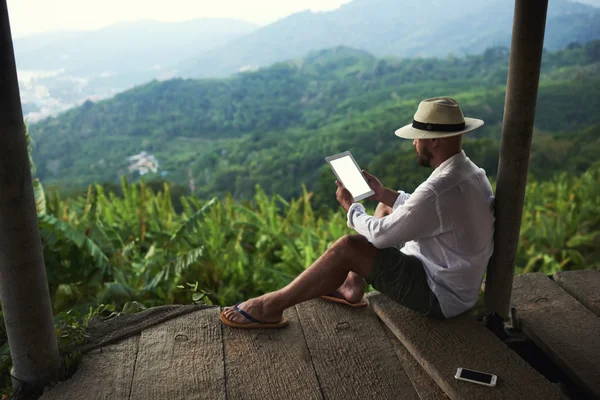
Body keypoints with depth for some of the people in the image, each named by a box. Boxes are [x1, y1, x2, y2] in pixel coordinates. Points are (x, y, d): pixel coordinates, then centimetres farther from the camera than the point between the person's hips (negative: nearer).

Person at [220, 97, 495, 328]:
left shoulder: (439, 190, -31)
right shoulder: (472, 172, 1)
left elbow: (380, 235, -23)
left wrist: (351, 207, -6)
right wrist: (383, 193, 8)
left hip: (440, 296, -9)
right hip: (456, 278, 10)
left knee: (348, 247, -19)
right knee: (386, 208, 15)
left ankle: (271, 306, -5)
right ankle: (352, 286, 20)